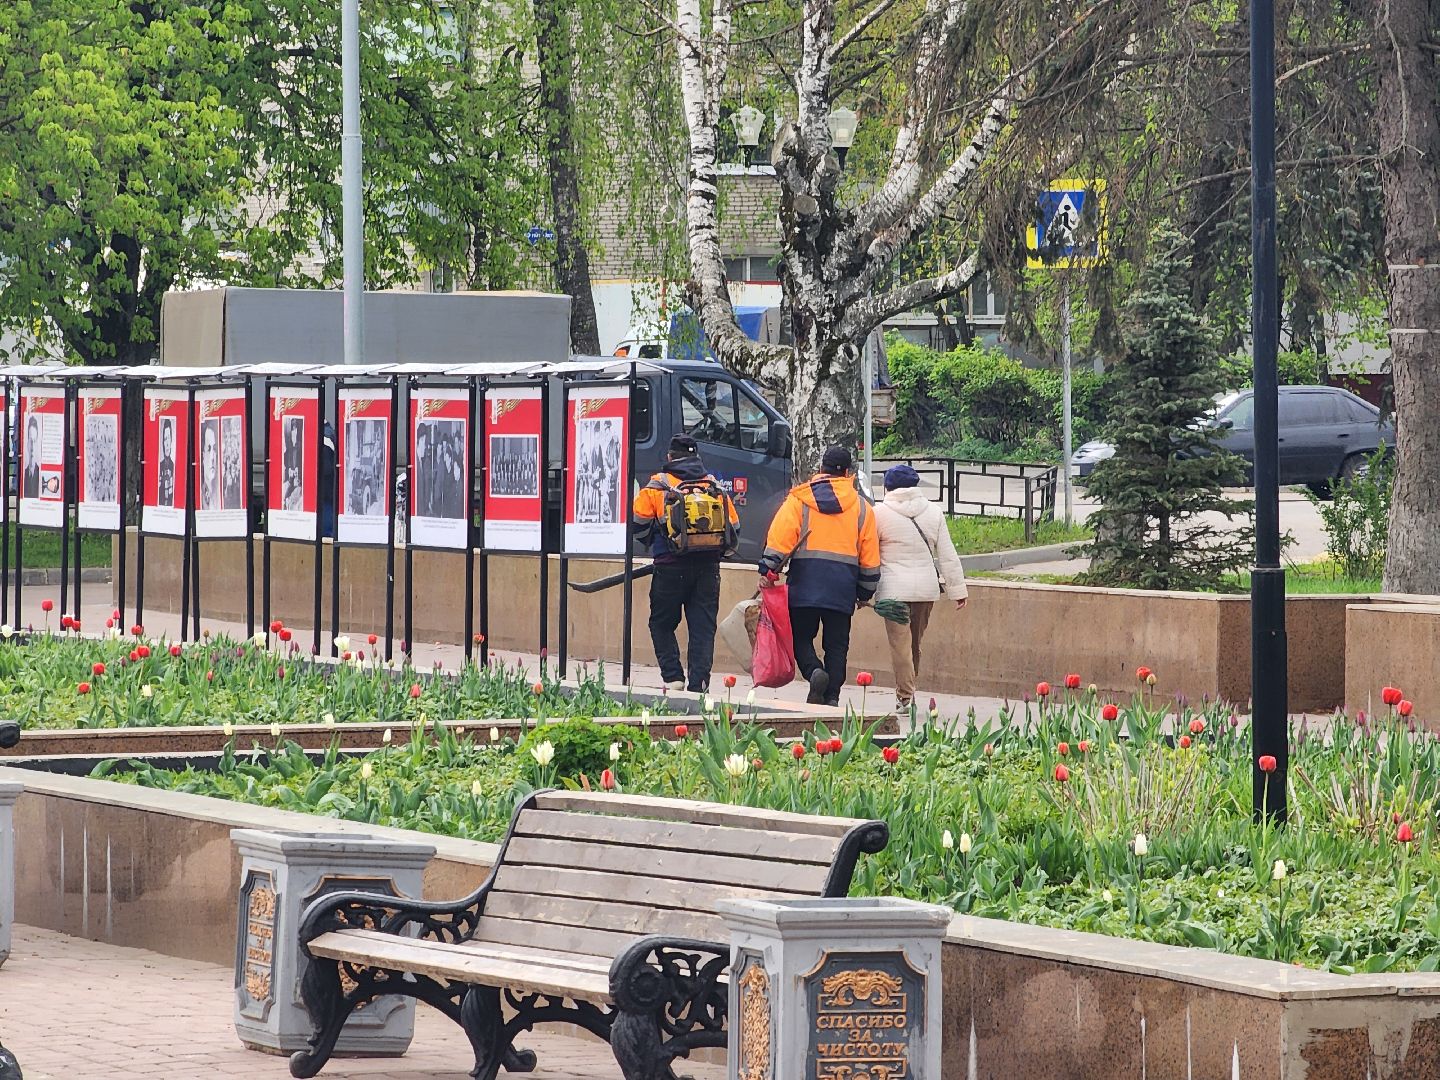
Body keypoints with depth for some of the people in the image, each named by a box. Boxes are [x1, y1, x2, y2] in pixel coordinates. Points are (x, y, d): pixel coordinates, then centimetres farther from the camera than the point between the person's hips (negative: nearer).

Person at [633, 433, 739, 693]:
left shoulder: (657, 486, 1)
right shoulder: (716, 487, 10)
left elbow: (639, 521, -2)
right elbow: (734, 528, 12)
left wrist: (653, 543, 17)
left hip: (671, 566, -3)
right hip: (708, 569, 3)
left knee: (662, 624, 11)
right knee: (703, 628, 5)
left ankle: (673, 677, 0)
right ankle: (699, 684, -2)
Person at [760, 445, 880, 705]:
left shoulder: (799, 499, 4)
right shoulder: (861, 506, 11)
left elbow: (779, 537, -7)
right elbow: (870, 556, 13)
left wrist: (768, 570, -7)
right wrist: (865, 593, 21)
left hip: (805, 583, -2)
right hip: (843, 586, 2)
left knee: (801, 637, 7)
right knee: (836, 645, 7)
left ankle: (813, 671, -19)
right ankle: (831, 697, 1)